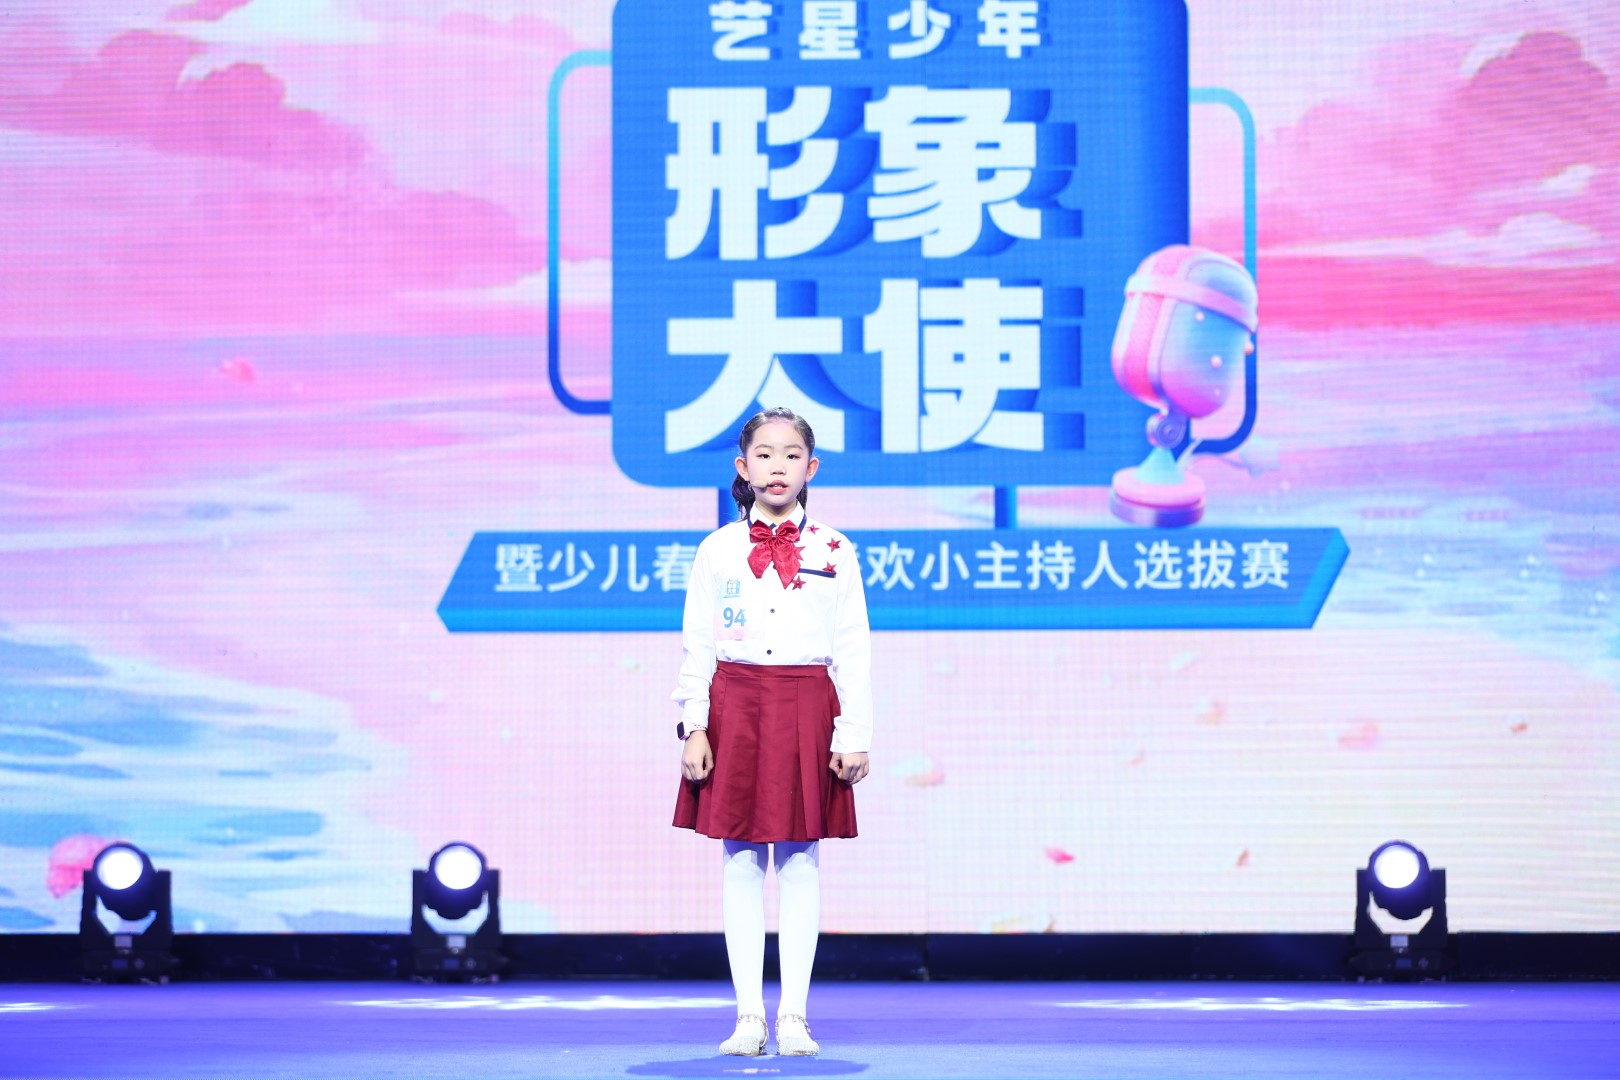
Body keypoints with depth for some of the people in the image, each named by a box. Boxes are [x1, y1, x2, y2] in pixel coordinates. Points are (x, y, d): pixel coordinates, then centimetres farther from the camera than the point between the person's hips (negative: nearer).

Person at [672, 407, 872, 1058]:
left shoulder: (834, 553, 5)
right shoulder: (718, 551, 5)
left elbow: (854, 652, 4)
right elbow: (696, 647, 5)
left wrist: (854, 736, -2)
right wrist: (693, 728, -3)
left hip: (807, 708, 0)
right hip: (735, 705, 0)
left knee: (800, 862, 1)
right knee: (741, 862, 1)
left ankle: (794, 1015, 5)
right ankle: (748, 1014, 5)